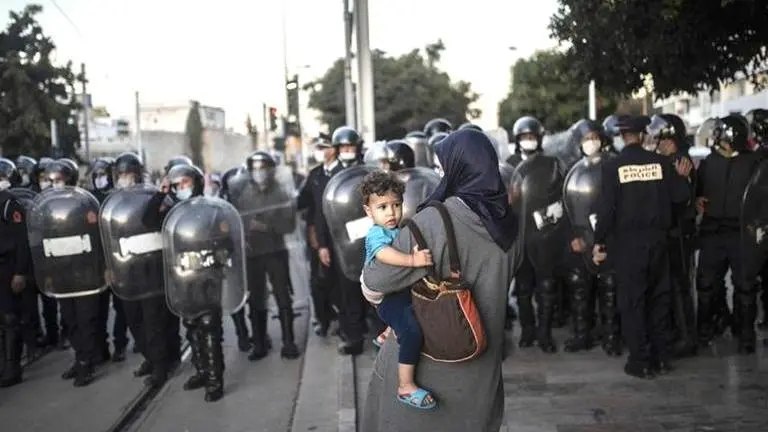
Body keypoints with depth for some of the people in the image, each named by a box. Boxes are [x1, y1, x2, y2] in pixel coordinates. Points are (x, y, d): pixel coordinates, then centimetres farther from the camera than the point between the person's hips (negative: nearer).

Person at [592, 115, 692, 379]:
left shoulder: (612, 166, -7)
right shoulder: (661, 162, -2)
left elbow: (606, 208, -11)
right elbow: (679, 197, 0)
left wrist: (599, 242, -5)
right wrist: (683, 177, 18)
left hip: (627, 241, -3)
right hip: (657, 238, 3)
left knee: (632, 301, 4)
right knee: (658, 298, 14)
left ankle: (641, 362, 8)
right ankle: (660, 357, 21)